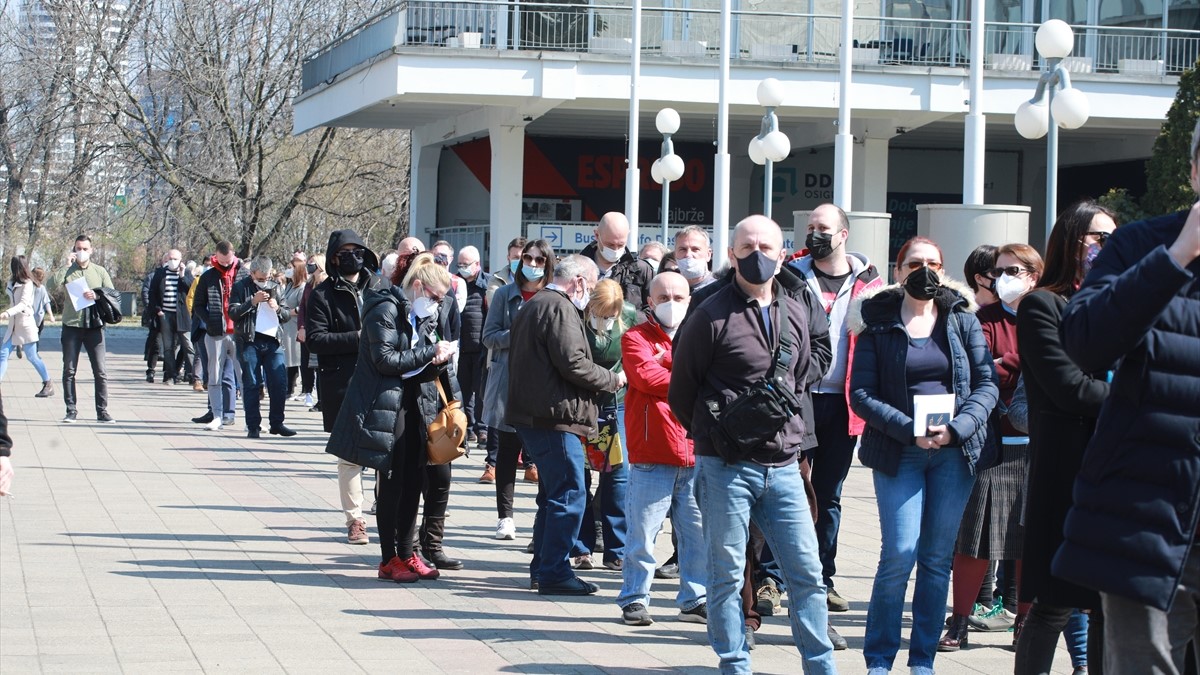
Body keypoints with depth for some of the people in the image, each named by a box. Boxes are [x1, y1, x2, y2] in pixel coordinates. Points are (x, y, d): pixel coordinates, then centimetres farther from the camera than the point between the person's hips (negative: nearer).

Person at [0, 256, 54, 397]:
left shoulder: (27, 284, -11)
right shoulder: (16, 283, 15)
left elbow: (23, 303, -24)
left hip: (25, 324, -8)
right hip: (14, 325, 8)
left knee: (32, 356, -5)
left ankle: (48, 385, 4)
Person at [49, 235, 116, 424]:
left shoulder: (100, 272, 8)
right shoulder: (68, 271, 4)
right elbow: (53, 284, -13)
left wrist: (97, 295, -12)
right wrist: (67, 265, -14)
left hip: (94, 325, 0)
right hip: (71, 325, 0)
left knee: (100, 371, -2)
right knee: (69, 370, 3)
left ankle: (102, 411, 3)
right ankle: (71, 410, 11)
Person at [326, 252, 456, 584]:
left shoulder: (422, 314, 14)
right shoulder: (385, 309, -12)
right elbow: (386, 360, -19)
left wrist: (438, 359, -7)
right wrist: (429, 353, -16)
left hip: (416, 405, 8)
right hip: (387, 405, -8)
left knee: (414, 481, 7)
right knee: (392, 482, -4)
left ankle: (406, 553, 15)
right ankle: (389, 559, 3)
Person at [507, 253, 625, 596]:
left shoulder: (533, 305, 20)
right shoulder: (560, 308, -12)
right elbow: (572, 363, -20)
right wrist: (612, 379, -6)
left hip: (530, 413, 11)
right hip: (555, 416, -11)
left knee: (552, 494, 18)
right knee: (569, 494, -7)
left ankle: (542, 567, 23)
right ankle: (554, 572, -7)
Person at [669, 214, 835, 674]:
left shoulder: (794, 315, 10)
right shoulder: (712, 316, -6)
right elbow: (681, 391, 1)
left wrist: (794, 439, 11)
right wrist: (714, 436, 6)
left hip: (783, 466, 4)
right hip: (726, 466, -4)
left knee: (806, 573, 4)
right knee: (727, 576, 3)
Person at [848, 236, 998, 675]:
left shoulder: (962, 319, 7)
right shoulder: (878, 323, 2)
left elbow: (987, 384, 3)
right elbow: (862, 394, -3)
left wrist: (956, 428, -13)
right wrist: (910, 430, -15)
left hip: (955, 453, 2)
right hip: (898, 453, -2)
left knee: (938, 558, 5)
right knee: (900, 554, -9)